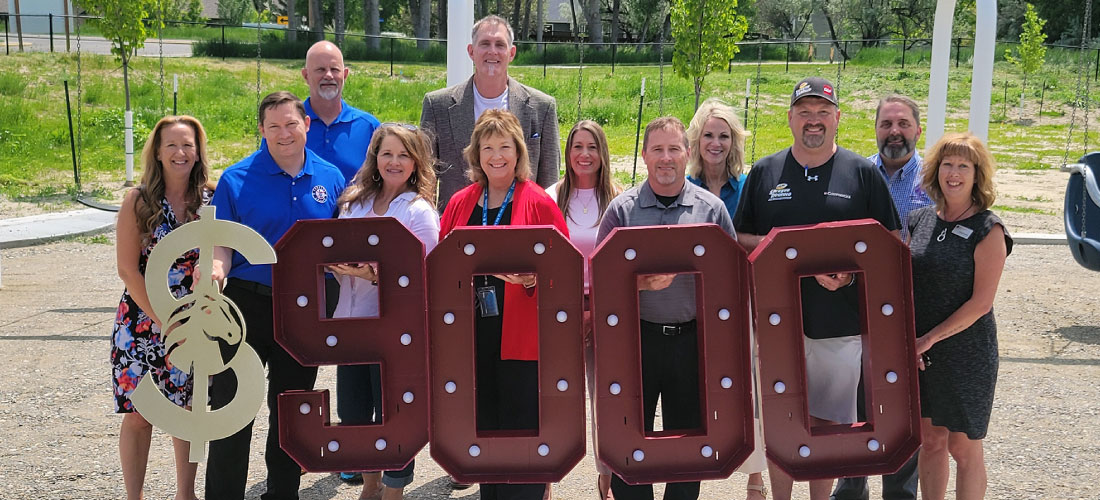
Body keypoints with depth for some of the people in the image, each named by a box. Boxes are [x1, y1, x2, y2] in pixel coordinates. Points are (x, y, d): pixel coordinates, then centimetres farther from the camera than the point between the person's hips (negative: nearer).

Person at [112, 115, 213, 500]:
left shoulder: (211, 199, 1)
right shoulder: (139, 201, -5)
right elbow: (128, 269, -8)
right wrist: (164, 320, -14)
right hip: (143, 321, -2)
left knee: (189, 409, 9)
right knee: (139, 414, 2)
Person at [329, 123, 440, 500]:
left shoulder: (420, 211, -9)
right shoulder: (355, 202, 9)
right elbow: (337, 256, 16)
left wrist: (375, 275, -27)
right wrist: (341, 266, -7)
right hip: (351, 322, 6)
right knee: (352, 414, 13)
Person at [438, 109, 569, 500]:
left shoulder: (539, 203, -3)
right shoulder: (460, 203, 11)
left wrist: (535, 278, -23)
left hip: (522, 333, -4)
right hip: (473, 332, 5)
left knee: (523, 428, -1)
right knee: (484, 427, 13)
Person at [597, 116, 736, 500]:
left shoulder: (711, 208, 4)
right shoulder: (622, 209, 2)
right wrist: (644, 282, -18)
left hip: (694, 337, 1)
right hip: (637, 336, 0)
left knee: (688, 437, 11)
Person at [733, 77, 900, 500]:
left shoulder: (862, 173, 3)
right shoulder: (764, 172, 7)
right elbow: (740, 239, 8)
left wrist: (851, 270, -14)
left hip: (839, 320, -1)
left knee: (828, 421, 8)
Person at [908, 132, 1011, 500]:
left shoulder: (988, 229, -10)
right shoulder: (920, 221, 6)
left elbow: (980, 303, -14)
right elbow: (906, 286, 8)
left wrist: (930, 338, -14)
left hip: (967, 352, -5)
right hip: (920, 352, 5)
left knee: (963, 447, 5)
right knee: (931, 439, 13)